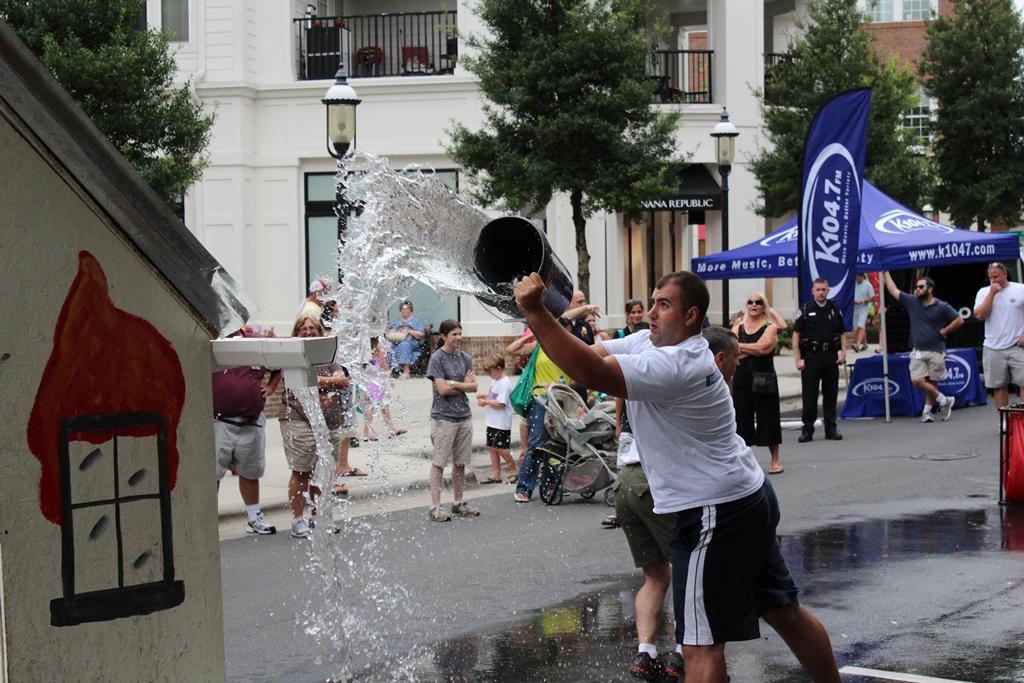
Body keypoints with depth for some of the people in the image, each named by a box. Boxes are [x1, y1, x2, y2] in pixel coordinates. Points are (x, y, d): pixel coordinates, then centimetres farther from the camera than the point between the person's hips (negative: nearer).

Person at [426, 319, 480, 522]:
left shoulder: (465, 358, 11)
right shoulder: (437, 359, -6)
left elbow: (474, 386, 3)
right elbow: (442, 389, -13)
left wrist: (453, 385, -11)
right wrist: (464, 385, -3)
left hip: (464, 416, 6)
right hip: (443, 416, -6)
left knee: (461, 462, 11)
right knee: (439, 463, -3)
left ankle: (459, 504, 20)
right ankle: (435, 508, -2)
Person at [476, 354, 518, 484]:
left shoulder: (505, 383, -18)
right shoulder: (495, 381, 12)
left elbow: (501, 403, -22)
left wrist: (486, 402, -16)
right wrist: (485, 396, 8)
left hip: (501, 423, -10)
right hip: (492, 422, 10)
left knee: (500, 448, -5)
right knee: (492, 447, 10)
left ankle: (514, 470, 12)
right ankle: (495, 474, 16)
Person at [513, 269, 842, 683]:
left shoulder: (673, 366, -23)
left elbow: (590, 373, -33)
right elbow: (590, 354, 3)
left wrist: (535, 312, -35)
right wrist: (540, 313, -13)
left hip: (717, 515, -10)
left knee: (701, 645, -7)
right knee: (785, 613, 21)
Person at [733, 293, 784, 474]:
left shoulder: (770, 328, 3)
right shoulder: (738, 328, 10)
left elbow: (763, 348, -15)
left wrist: (738, 346, -8)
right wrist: (753, 349, -13)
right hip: (741, 381, 3)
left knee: (768, 418, 1)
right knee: (742, 420, 4)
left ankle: (775, 461, 10)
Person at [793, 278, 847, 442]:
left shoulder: (835, 310, 9)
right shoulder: (805, 310, 1)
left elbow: (842, 333, 14)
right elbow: (796, 335, 0)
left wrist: (843, 353, -1)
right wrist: (798, 359, -7)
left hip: (831, 356, 2)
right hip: (811, 356, -2)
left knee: (831, 393, 6)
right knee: (809, 394, 0)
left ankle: (831, 429, 14)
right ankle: (807, 429, 5)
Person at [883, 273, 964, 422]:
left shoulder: (942, 307, -2)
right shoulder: (912, 302, 7)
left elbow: (959, 320, 0)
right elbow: (894, 290, 13)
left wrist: (944, 332, -2)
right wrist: (886, 273, 15)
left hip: (936, 352, -3)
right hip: (918, 351, 3)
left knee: (932, 383, 3)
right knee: (918, 381, -9)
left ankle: (926, 411, 14)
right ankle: (944, 400, 6)